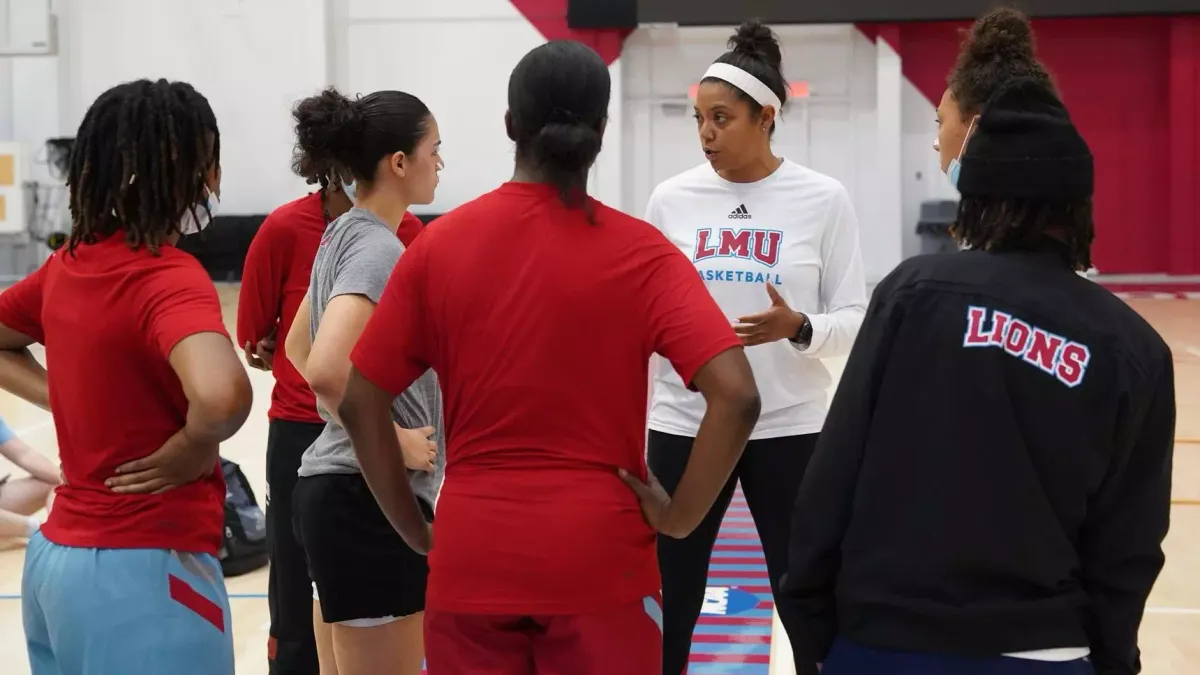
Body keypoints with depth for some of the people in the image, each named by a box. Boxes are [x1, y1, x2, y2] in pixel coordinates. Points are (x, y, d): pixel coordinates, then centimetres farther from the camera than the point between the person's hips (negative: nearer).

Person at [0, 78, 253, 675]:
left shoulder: (71, 263, 5)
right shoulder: (168, 277, -18)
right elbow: (221, 394, -37)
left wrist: (73, 406, 10)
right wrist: (191, 451, -17)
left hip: (57, 558, 8)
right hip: (143, 573, -8)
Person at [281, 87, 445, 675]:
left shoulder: (342, 236, 11)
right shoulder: (379, 249, -18)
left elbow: (299, 348, 24)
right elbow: (327, 368, -31)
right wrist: (393, 441, -19)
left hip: (334, 486, 10)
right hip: (371, 497, -10)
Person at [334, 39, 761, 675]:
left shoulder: (438, 245, -1)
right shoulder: (640, 253, -6)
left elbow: (359, 404, 0)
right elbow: (736, 397, -17)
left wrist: (416, 531, 6)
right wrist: (679, 516, -7)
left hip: (471, 561, 2)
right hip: (599, 560, -1)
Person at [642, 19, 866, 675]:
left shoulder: (823, 200, -5)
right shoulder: (672, 199, 1)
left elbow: (854, 320, -4)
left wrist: (797, 328, -23)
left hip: (788, 428, -2)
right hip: (684, 424, 2)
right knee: (667, 612, 7)